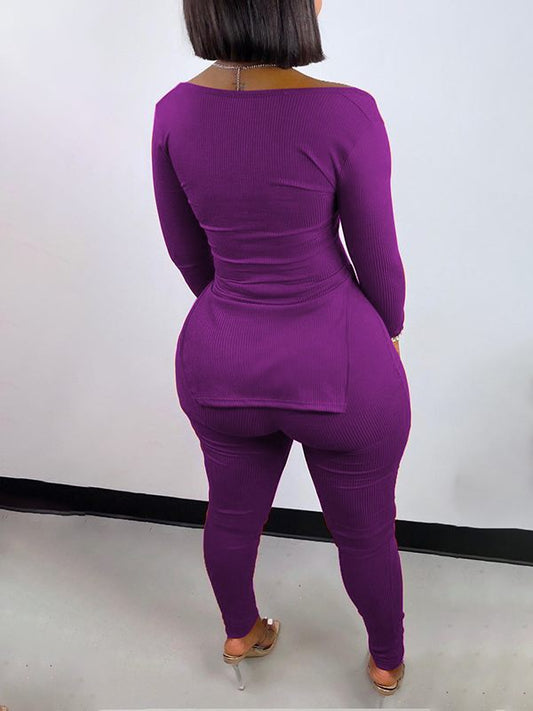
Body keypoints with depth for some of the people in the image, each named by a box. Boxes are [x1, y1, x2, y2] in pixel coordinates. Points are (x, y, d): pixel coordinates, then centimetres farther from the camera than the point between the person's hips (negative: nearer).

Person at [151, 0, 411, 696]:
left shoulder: (173, 111, -8)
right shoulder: (344, 114, -22)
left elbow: (188, 252, 4)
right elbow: (378, 260, -11)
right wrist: (388, 331, 9)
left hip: (219, 362, 4)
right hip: (339, 369, -3)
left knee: (232, 512, 28)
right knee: (366, 531, 21)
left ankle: (240, 632, 55)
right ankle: (387, 661, 47)